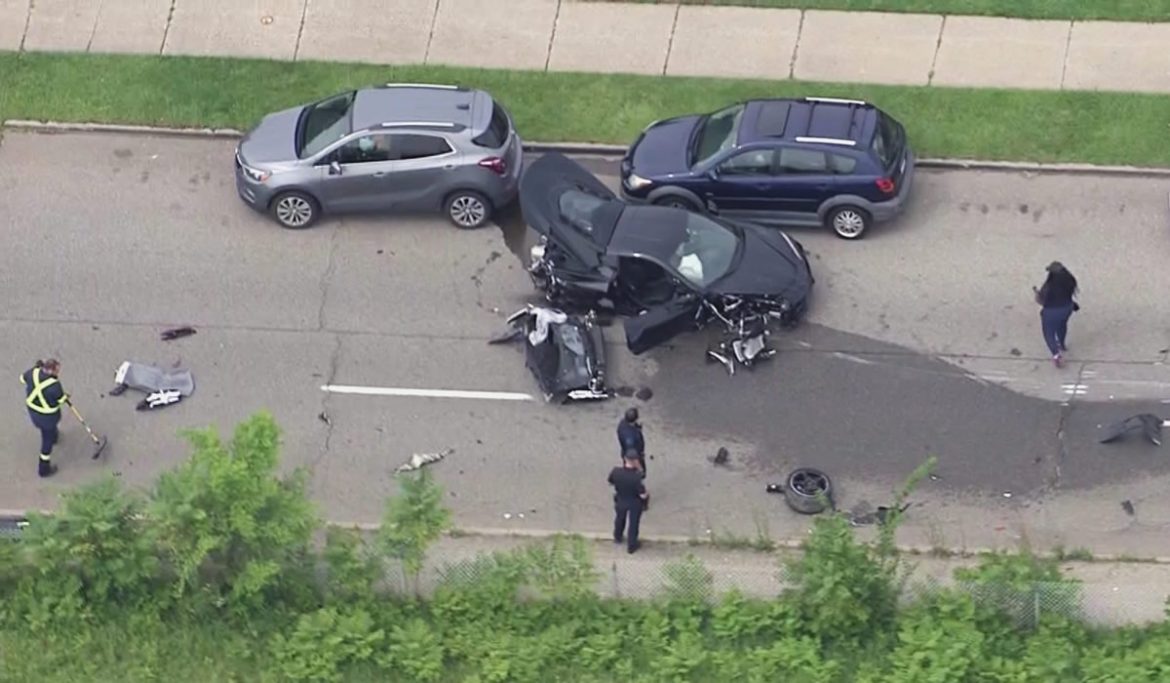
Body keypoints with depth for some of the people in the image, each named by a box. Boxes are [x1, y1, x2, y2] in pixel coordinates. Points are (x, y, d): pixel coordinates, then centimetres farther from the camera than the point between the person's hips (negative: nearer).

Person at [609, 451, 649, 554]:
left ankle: (617, 537, 58)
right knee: (633, 523, 22)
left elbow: (611, 483, -7)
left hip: (620, 500, 3)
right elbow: (642, 495, -30)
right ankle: (631, 546, 41)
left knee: (620, 519, 32)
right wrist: (646, 495, -7)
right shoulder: (636, 477, -39)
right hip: (635, 503, -3)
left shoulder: (616, 472, -29)